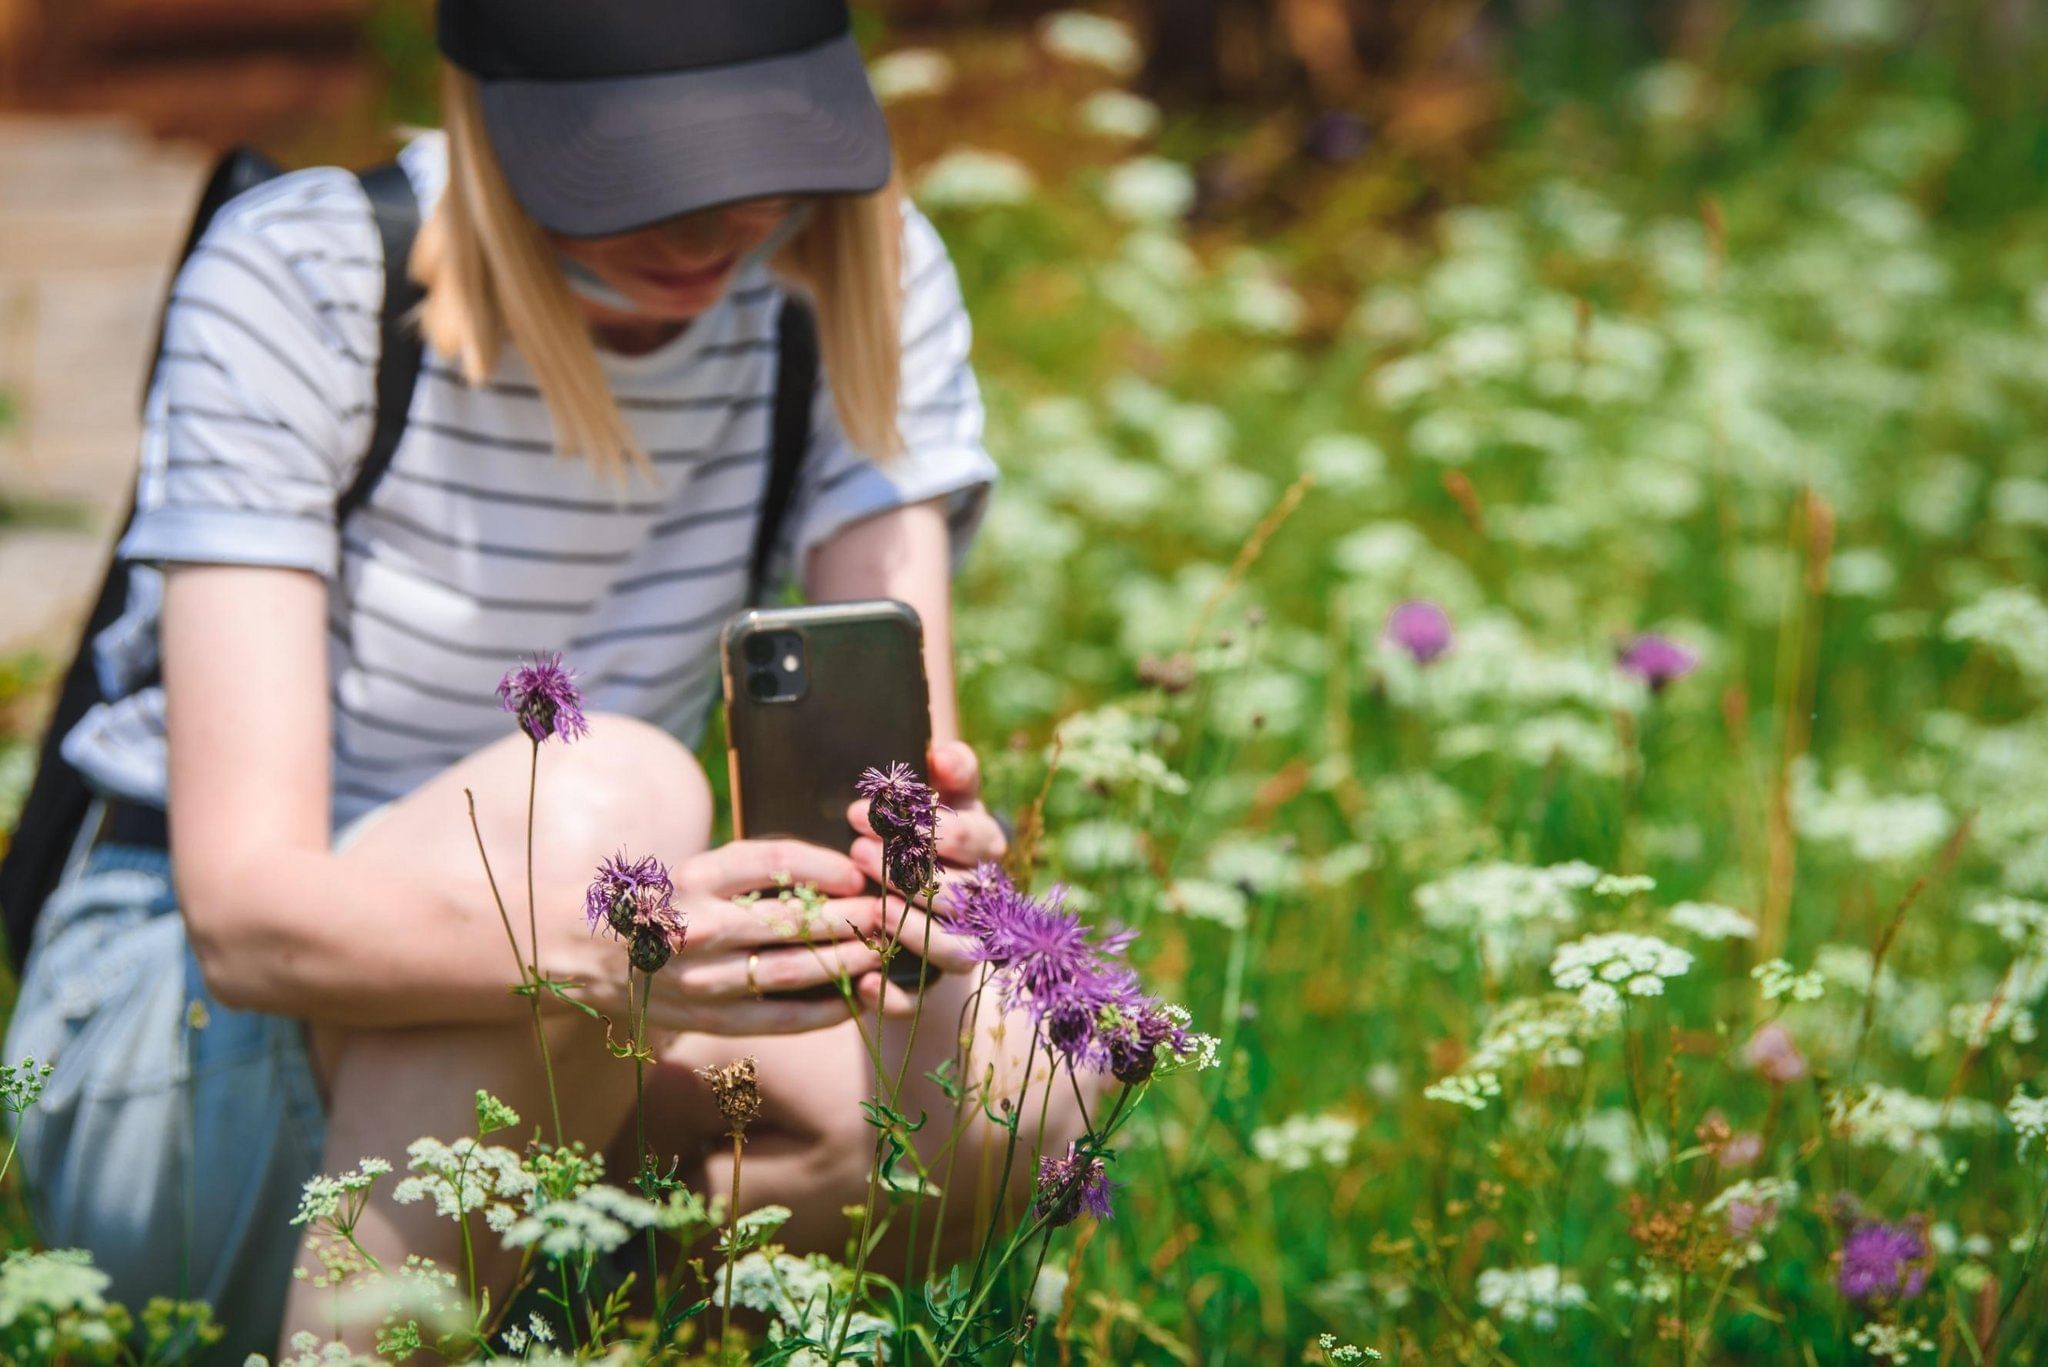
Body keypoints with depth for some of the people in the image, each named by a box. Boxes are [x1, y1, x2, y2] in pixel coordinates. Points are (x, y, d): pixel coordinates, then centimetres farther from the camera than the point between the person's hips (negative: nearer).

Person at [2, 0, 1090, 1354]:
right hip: (174, 1048, -4)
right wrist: (608, 950, -45)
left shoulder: (866, 278, -7)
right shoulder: (296, 285, -19)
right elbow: (242, 909, -27)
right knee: (606, 795, -34)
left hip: (519, 1076, 4)